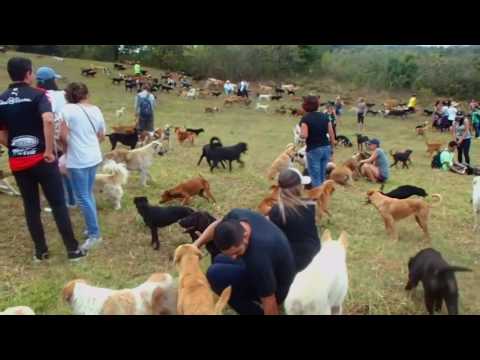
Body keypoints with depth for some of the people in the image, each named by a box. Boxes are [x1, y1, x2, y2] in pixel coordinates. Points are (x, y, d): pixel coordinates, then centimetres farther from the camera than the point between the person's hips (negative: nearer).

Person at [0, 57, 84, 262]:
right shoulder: (37, 95, -9)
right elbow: (48, 120, -29)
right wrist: (49, 150, -23)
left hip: (17, 162, 5)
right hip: (41, 159, -4)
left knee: (31, 206, 13)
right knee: (58, 204, 4)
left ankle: (40, 251, 20)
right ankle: (73, 249, 7)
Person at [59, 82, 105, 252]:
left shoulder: (68, 109, -13)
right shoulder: (96, 110, 7)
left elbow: (63, 135, -18)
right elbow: (101, 136, 14)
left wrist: (67, 147, 1)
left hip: (77, 160, -7)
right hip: (94, 157, 7)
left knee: (83, 198, 1)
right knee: (89, 194, 19)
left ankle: (94, 234, 5)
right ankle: (92, 228, 28)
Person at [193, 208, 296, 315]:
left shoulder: (259, 257, -41)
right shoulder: (237, 216, -20)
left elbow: (269, 302, -30)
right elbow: (218, 226, 5)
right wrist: (196, 245, -6)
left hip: (277, 288, -8)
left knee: (215, 274, -19)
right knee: (220, 260, 25)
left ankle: (255, 311, -4)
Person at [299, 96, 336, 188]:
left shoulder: (305, 118, -10)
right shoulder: (324, 116, 6)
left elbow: (304, 135, -21)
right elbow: (332, 134, 6)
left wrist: (300, 133, 2)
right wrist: (332, 148, 16)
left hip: (313, 150, -5)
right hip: (326, 148, 6)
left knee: (315, 177, 1)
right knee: (322, 176, 16)